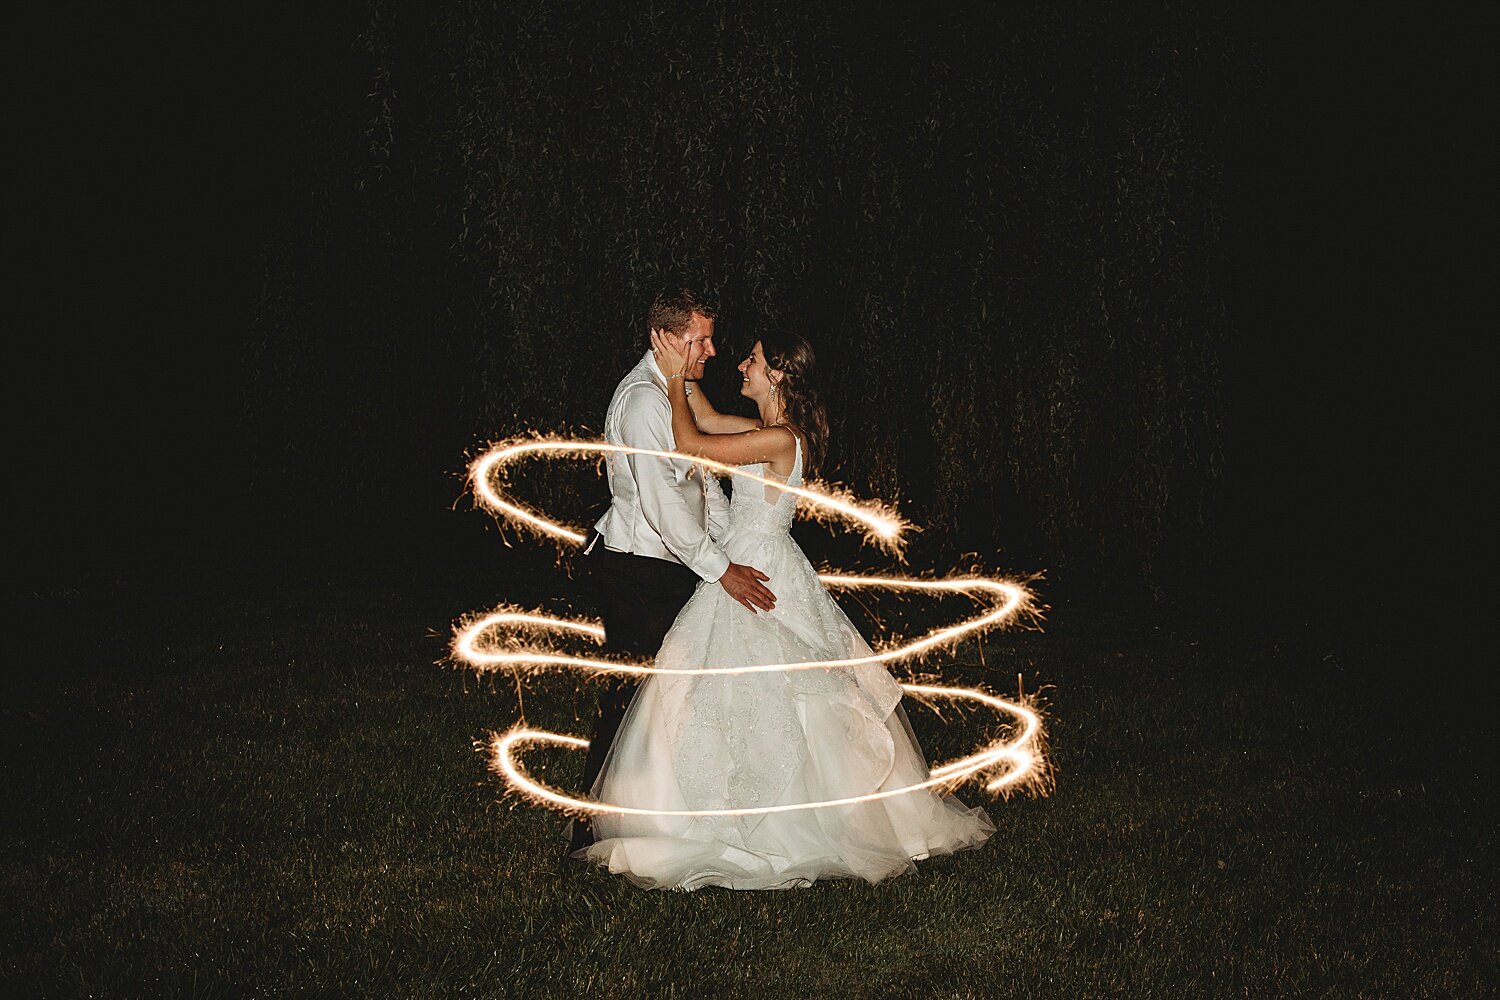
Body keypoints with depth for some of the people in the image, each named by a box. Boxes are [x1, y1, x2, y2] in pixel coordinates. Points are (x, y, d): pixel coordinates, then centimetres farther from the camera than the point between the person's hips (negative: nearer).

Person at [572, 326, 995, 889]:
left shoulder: (780, 440, -20)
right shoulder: (773, 431, 8)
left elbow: (690, 444, -22)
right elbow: (707, 420, 19)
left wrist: (676, 377, -11)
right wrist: (684, 373, 7)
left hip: (758, 577, -10)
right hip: (746, 567, 10)